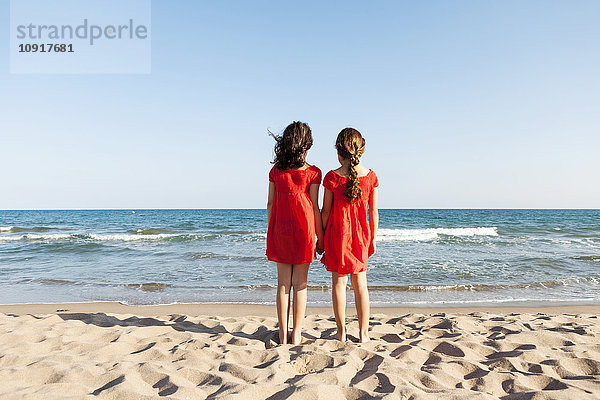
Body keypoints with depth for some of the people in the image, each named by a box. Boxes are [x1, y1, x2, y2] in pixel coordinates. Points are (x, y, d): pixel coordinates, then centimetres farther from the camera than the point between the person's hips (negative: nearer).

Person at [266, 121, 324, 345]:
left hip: (280, 231, 3)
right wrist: (320, 238, 1)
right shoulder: (312, 173, -7)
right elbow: (315, 208, -7)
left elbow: (270, 205, 4)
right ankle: (296, 335, 15)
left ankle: (283, 335, 17)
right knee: (300, 284, 7)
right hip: (303, 231, -3)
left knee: (283, 284, 10)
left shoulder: (275, 171, 2)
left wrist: (272, 232, 14)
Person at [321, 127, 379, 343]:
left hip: (337, 234, -2)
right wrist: (373, 239, 11)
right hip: (361, 235, 2)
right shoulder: (370, 176, -4)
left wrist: (321, 237, 4)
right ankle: (363, 333, 20)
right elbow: (374, 212, 1)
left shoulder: (332, 177, -11)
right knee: (360, 283, 13)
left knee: (339, 282, 9)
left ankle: (341, 332, 17)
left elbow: (325, 211, -7)